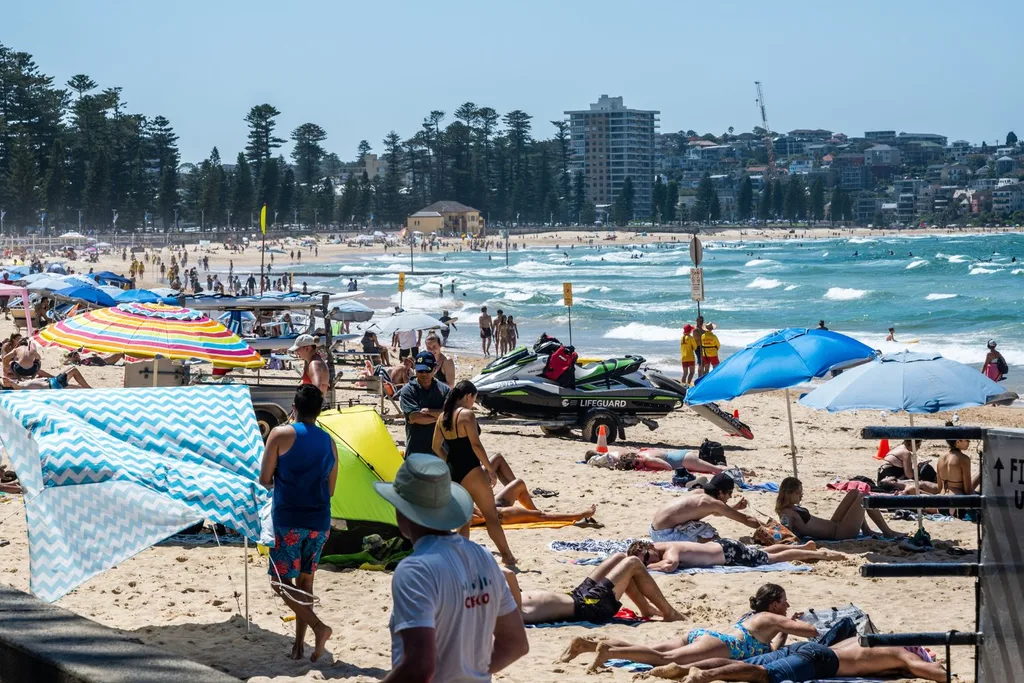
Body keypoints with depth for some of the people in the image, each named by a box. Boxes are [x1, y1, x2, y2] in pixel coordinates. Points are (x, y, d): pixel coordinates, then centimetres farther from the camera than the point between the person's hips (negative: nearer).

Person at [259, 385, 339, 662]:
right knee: (305, 582, 13)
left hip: (288, 519, -5)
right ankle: (298, 645, 11)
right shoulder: (328, 442, 10)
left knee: (281, 581, 0)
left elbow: (264, 479, -4)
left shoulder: (281, 434, -6)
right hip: (319, 522, 5)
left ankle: (318, 626, -18)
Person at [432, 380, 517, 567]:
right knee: (491, 515, 1)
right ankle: (507, 556, 4)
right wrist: (490, 469, -11)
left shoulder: (443, 417, 9)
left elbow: (436, 447, 15)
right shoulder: (466, 414, -13)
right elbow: (476, 445, -18)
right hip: (470, 471, -8)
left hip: (453, 472, 8)